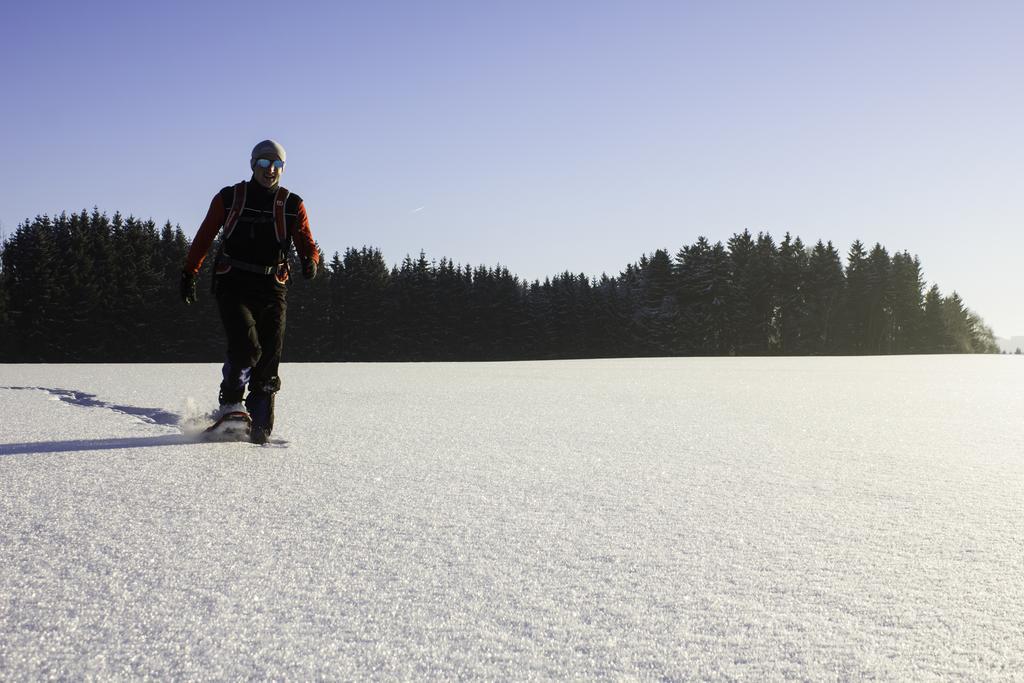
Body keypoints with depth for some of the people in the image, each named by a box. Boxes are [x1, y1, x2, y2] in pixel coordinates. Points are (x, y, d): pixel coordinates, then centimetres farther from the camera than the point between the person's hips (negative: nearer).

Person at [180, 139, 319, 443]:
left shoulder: (292, 205, 10)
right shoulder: (228, 198, 9)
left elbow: (305, 240, 1)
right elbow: (204, 237, 13)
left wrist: (310, 260, -22)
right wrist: (189, 273, 9)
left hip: (271, 289, 2)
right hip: (233, 285, -2)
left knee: (269, 355, -4)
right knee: (246, 345, -21)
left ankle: (259, 426, 4)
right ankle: (230, 404, 1)